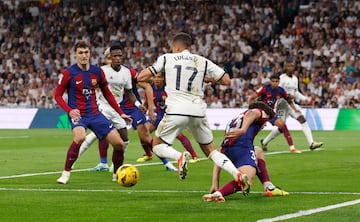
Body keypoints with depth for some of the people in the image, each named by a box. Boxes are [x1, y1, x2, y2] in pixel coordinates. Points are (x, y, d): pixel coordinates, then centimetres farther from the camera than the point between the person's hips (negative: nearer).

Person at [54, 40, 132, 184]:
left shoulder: (97, 72, 4)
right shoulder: (68, 73, -7)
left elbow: (107, 94, 16)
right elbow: (58, 95, -2)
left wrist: (121, 113, 13)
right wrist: (69, 110, -19)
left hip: (95, 114, 5)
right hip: (77, 114, -4)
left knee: (119, 143, -3)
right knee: (80, 137, -36)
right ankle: (66, 173, -20)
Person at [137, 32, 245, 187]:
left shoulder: (167, 58, 6)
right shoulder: (203, 62, 13)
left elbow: (141, 77, 3)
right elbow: (226, 80, 13)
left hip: (176, 111, -3)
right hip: (198, 112, 3)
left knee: (157, 146, 14)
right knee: (210, 150, 17)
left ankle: (180, 157, -18)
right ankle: (237, 174, -5)